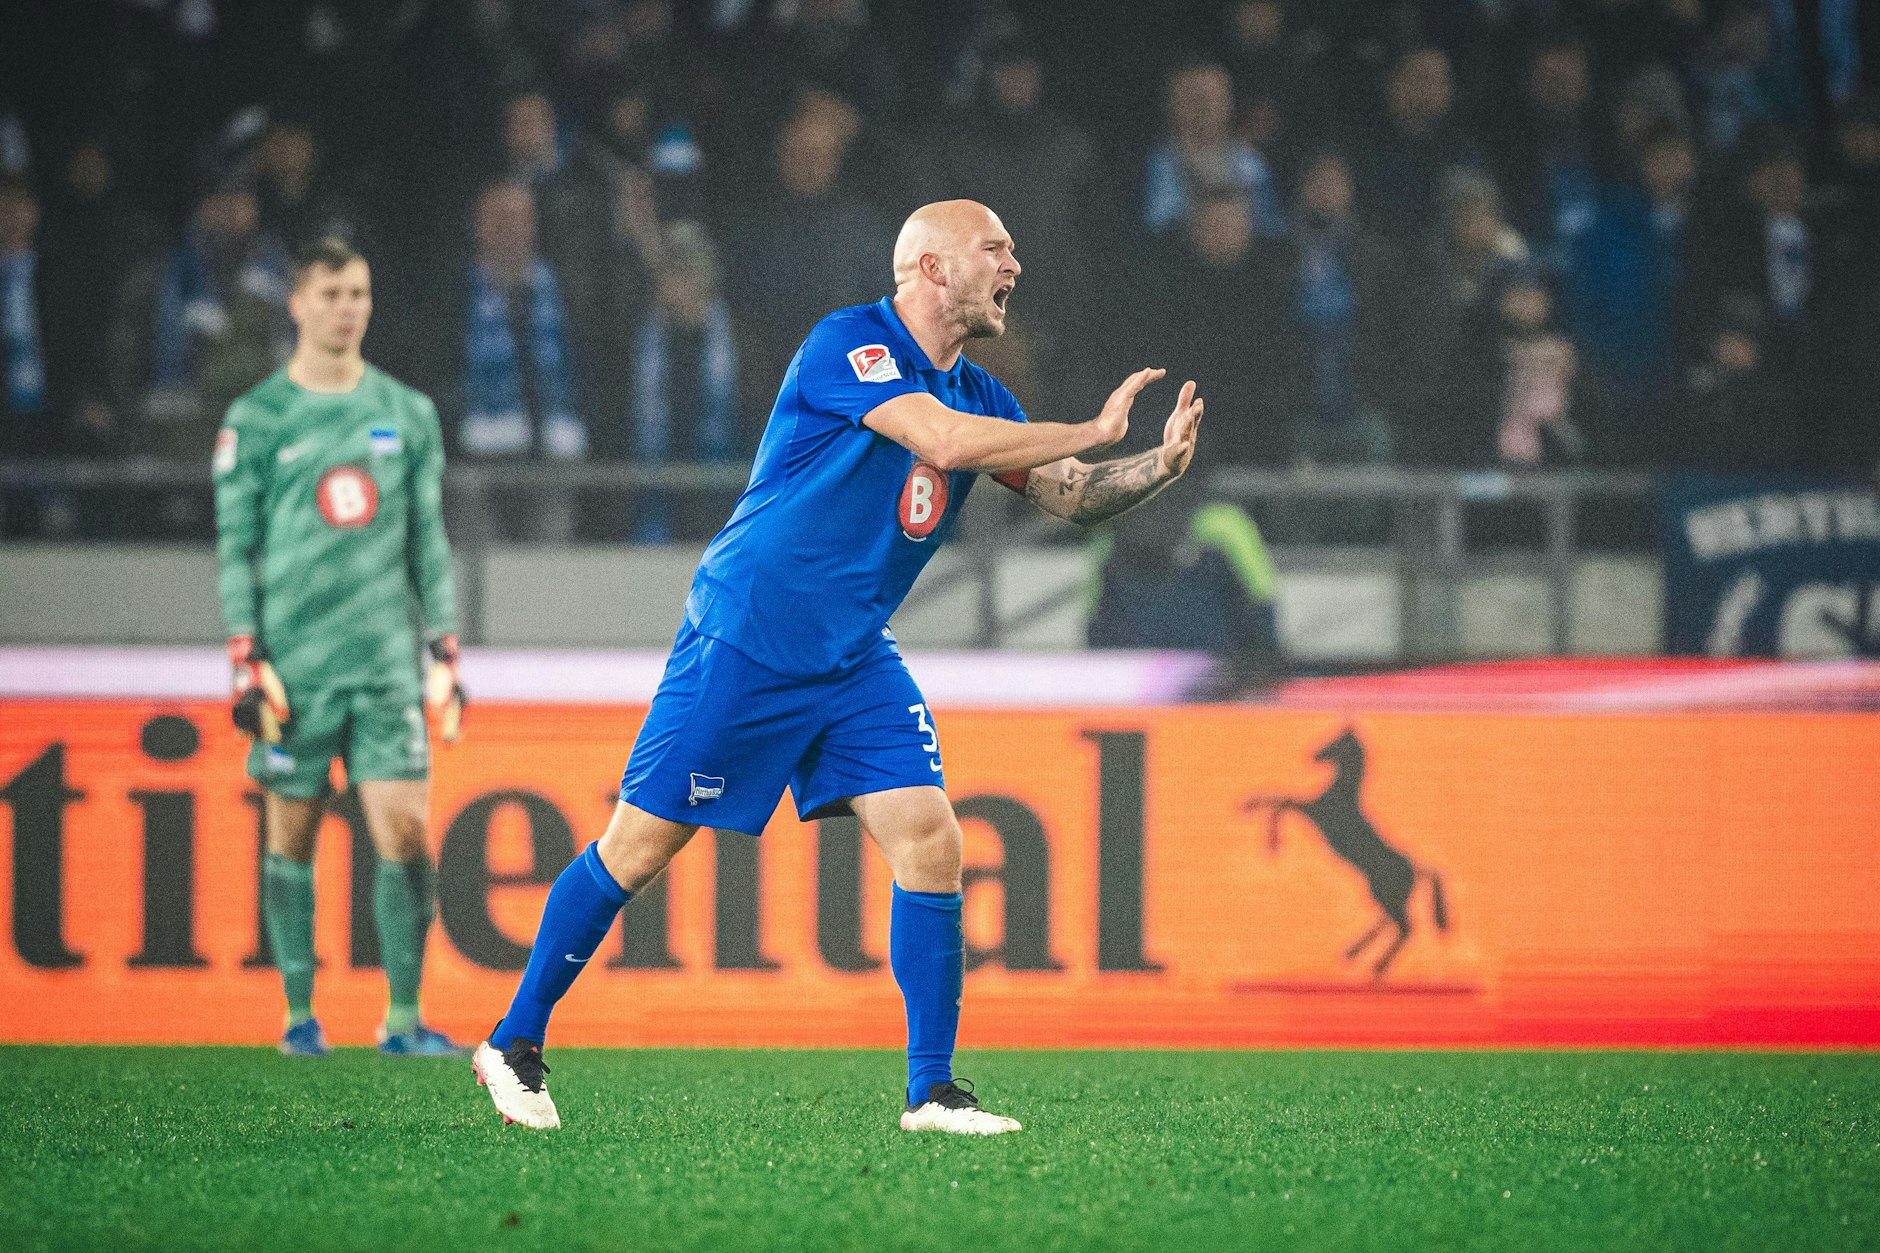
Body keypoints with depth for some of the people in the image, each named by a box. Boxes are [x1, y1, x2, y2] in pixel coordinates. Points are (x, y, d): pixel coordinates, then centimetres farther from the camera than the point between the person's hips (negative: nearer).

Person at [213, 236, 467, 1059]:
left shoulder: (407, 414, 11)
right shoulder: (257, 419, 2)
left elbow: (427, 540, 15)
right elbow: (235, 546, 2)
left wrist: (447, 655, 10)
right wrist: (246, 663, -5)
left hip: (387, 660, 2)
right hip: (294, 667, -2)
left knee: (405, 835, -7)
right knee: (291, 837, 3)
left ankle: (404, 1021, -2)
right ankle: (299, 1014, 13)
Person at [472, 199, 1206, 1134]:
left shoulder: (976, 392, 8)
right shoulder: (848, 343, -15)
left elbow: (1068, 496, 8)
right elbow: (944, 439, -28)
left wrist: (1158, 466, -11)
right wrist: (1096, 429, -22)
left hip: (855, 660, 7)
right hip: (744, 641, -7)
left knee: (930, 845, -8)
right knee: (639, 848, -1)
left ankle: (932, 1091, -2)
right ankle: (515, 1042, 14)